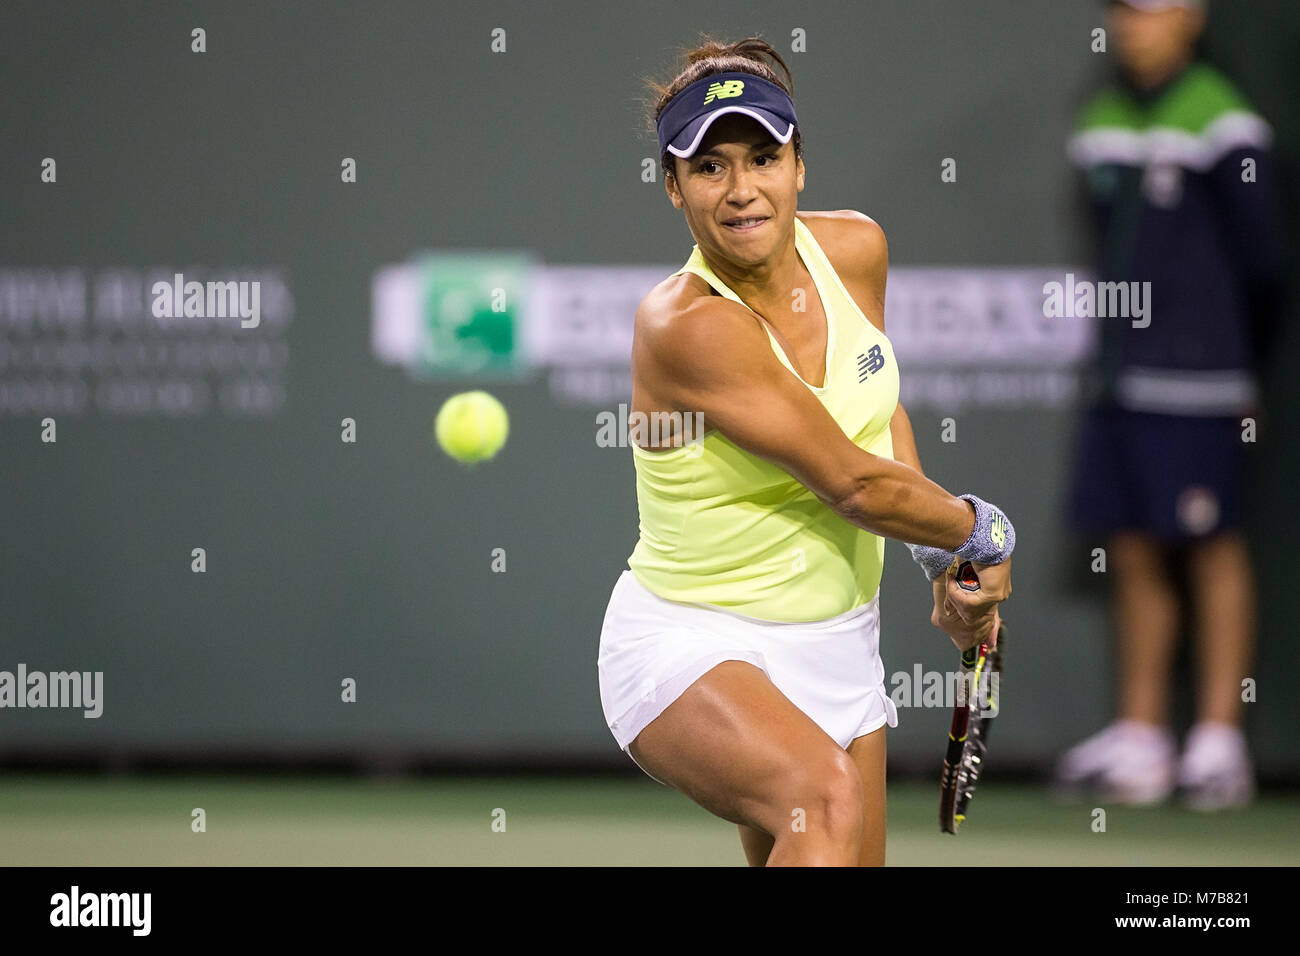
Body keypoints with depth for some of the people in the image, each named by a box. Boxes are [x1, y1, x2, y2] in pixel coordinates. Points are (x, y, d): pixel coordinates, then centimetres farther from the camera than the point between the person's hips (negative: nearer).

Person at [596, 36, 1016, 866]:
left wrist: (945, 560, 11)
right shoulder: (684, 324, -24)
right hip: (692, 649, -7)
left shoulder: (855, 249, -2)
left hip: (836, 646, 8)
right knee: (827, 799, -34)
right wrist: (985, 534, -5)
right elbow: (853, 482, -20)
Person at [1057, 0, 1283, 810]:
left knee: (1212, 548, -2)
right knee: (1132, 553, 7)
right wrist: (1116, 350, 14)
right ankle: (1140, 736, 13)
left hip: (1196, 380, -7)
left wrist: (1240, 366, 4)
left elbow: (1262, 263, -4)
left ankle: (1219, 739, 2)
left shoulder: (1225, 126, -9)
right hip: (1121, 378, 7)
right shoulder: (1102, 123, 13)